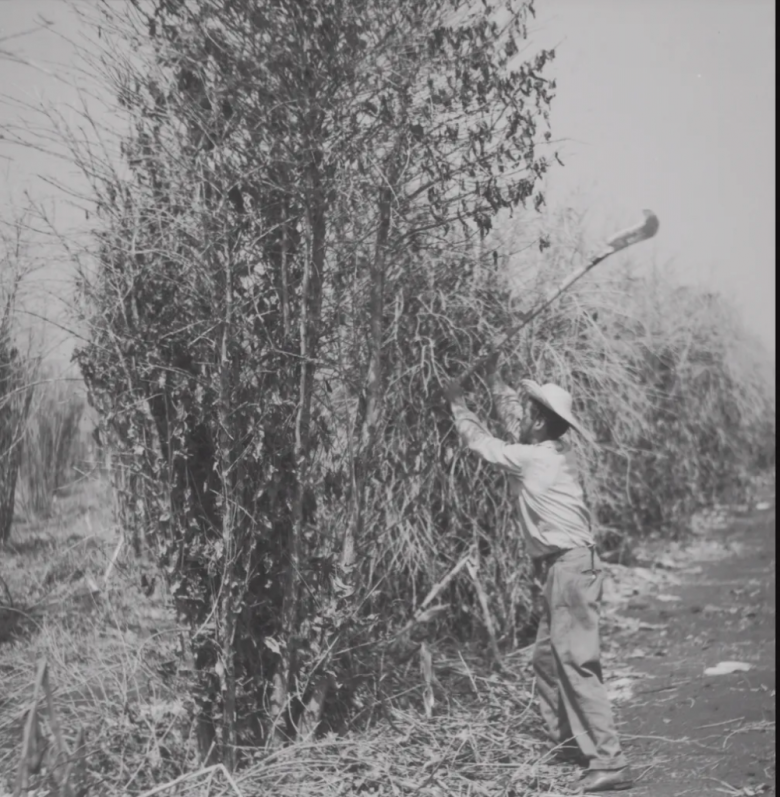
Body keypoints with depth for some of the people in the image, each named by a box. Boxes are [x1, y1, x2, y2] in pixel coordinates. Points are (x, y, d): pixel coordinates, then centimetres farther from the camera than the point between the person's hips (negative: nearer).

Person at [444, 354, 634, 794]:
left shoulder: (532, 458, -13)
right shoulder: (555, 451, 10)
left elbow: (482, 441, 2)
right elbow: (513, 415, 28)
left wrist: (459, 404, 16)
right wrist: (495, 377, 33)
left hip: (571, 566, -10)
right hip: (565, 566, 10)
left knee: (577, 663, -11)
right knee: (548, 659, 17)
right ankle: (567, 741, 24)